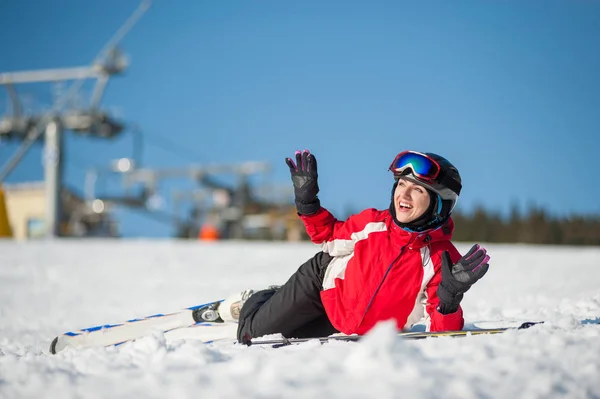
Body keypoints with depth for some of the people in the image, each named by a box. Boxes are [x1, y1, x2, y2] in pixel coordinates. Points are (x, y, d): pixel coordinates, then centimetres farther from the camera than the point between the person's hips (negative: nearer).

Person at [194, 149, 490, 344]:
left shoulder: (443, 260, -28)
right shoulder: (374, 223, -21)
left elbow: (442, 331, -28)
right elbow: (330, 237, 0)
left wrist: (450, 297, -48)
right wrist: (306, 200, -15)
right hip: (324, 281, 0)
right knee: (252, 333, 3)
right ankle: (252, 302, 37)